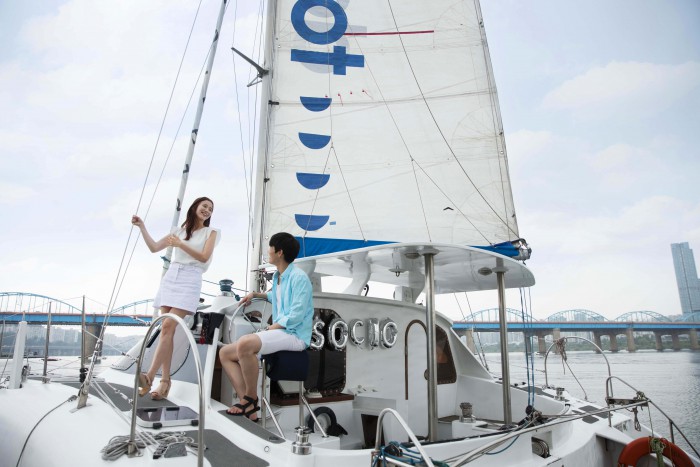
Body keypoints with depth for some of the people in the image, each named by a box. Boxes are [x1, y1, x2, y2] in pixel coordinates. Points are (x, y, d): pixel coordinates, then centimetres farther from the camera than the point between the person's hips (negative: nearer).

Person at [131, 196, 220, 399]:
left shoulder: (211, 232, 9)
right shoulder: (180, 230, 19)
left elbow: (204, 257, -3)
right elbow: (154, 247, 15)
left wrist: (181, 244, -8)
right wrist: (142, 227, 7)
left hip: (190, 281, -4)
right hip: (170, 278, 4)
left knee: (168, 326, -18)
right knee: (166, 329, -2)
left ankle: (149, 376, -23)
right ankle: (165, 380, -1)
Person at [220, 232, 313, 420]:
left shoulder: (298, 277, -12)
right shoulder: (277, 276, 16)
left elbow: (296, 316, -19)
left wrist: (270, 329, -14)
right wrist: (255, 295, 28)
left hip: (294, 335, -10)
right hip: (278, 332, 10)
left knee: (244, 344, -33)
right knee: (225, 353, 0)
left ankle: (251, 398, -12)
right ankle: (248, 407, -8)